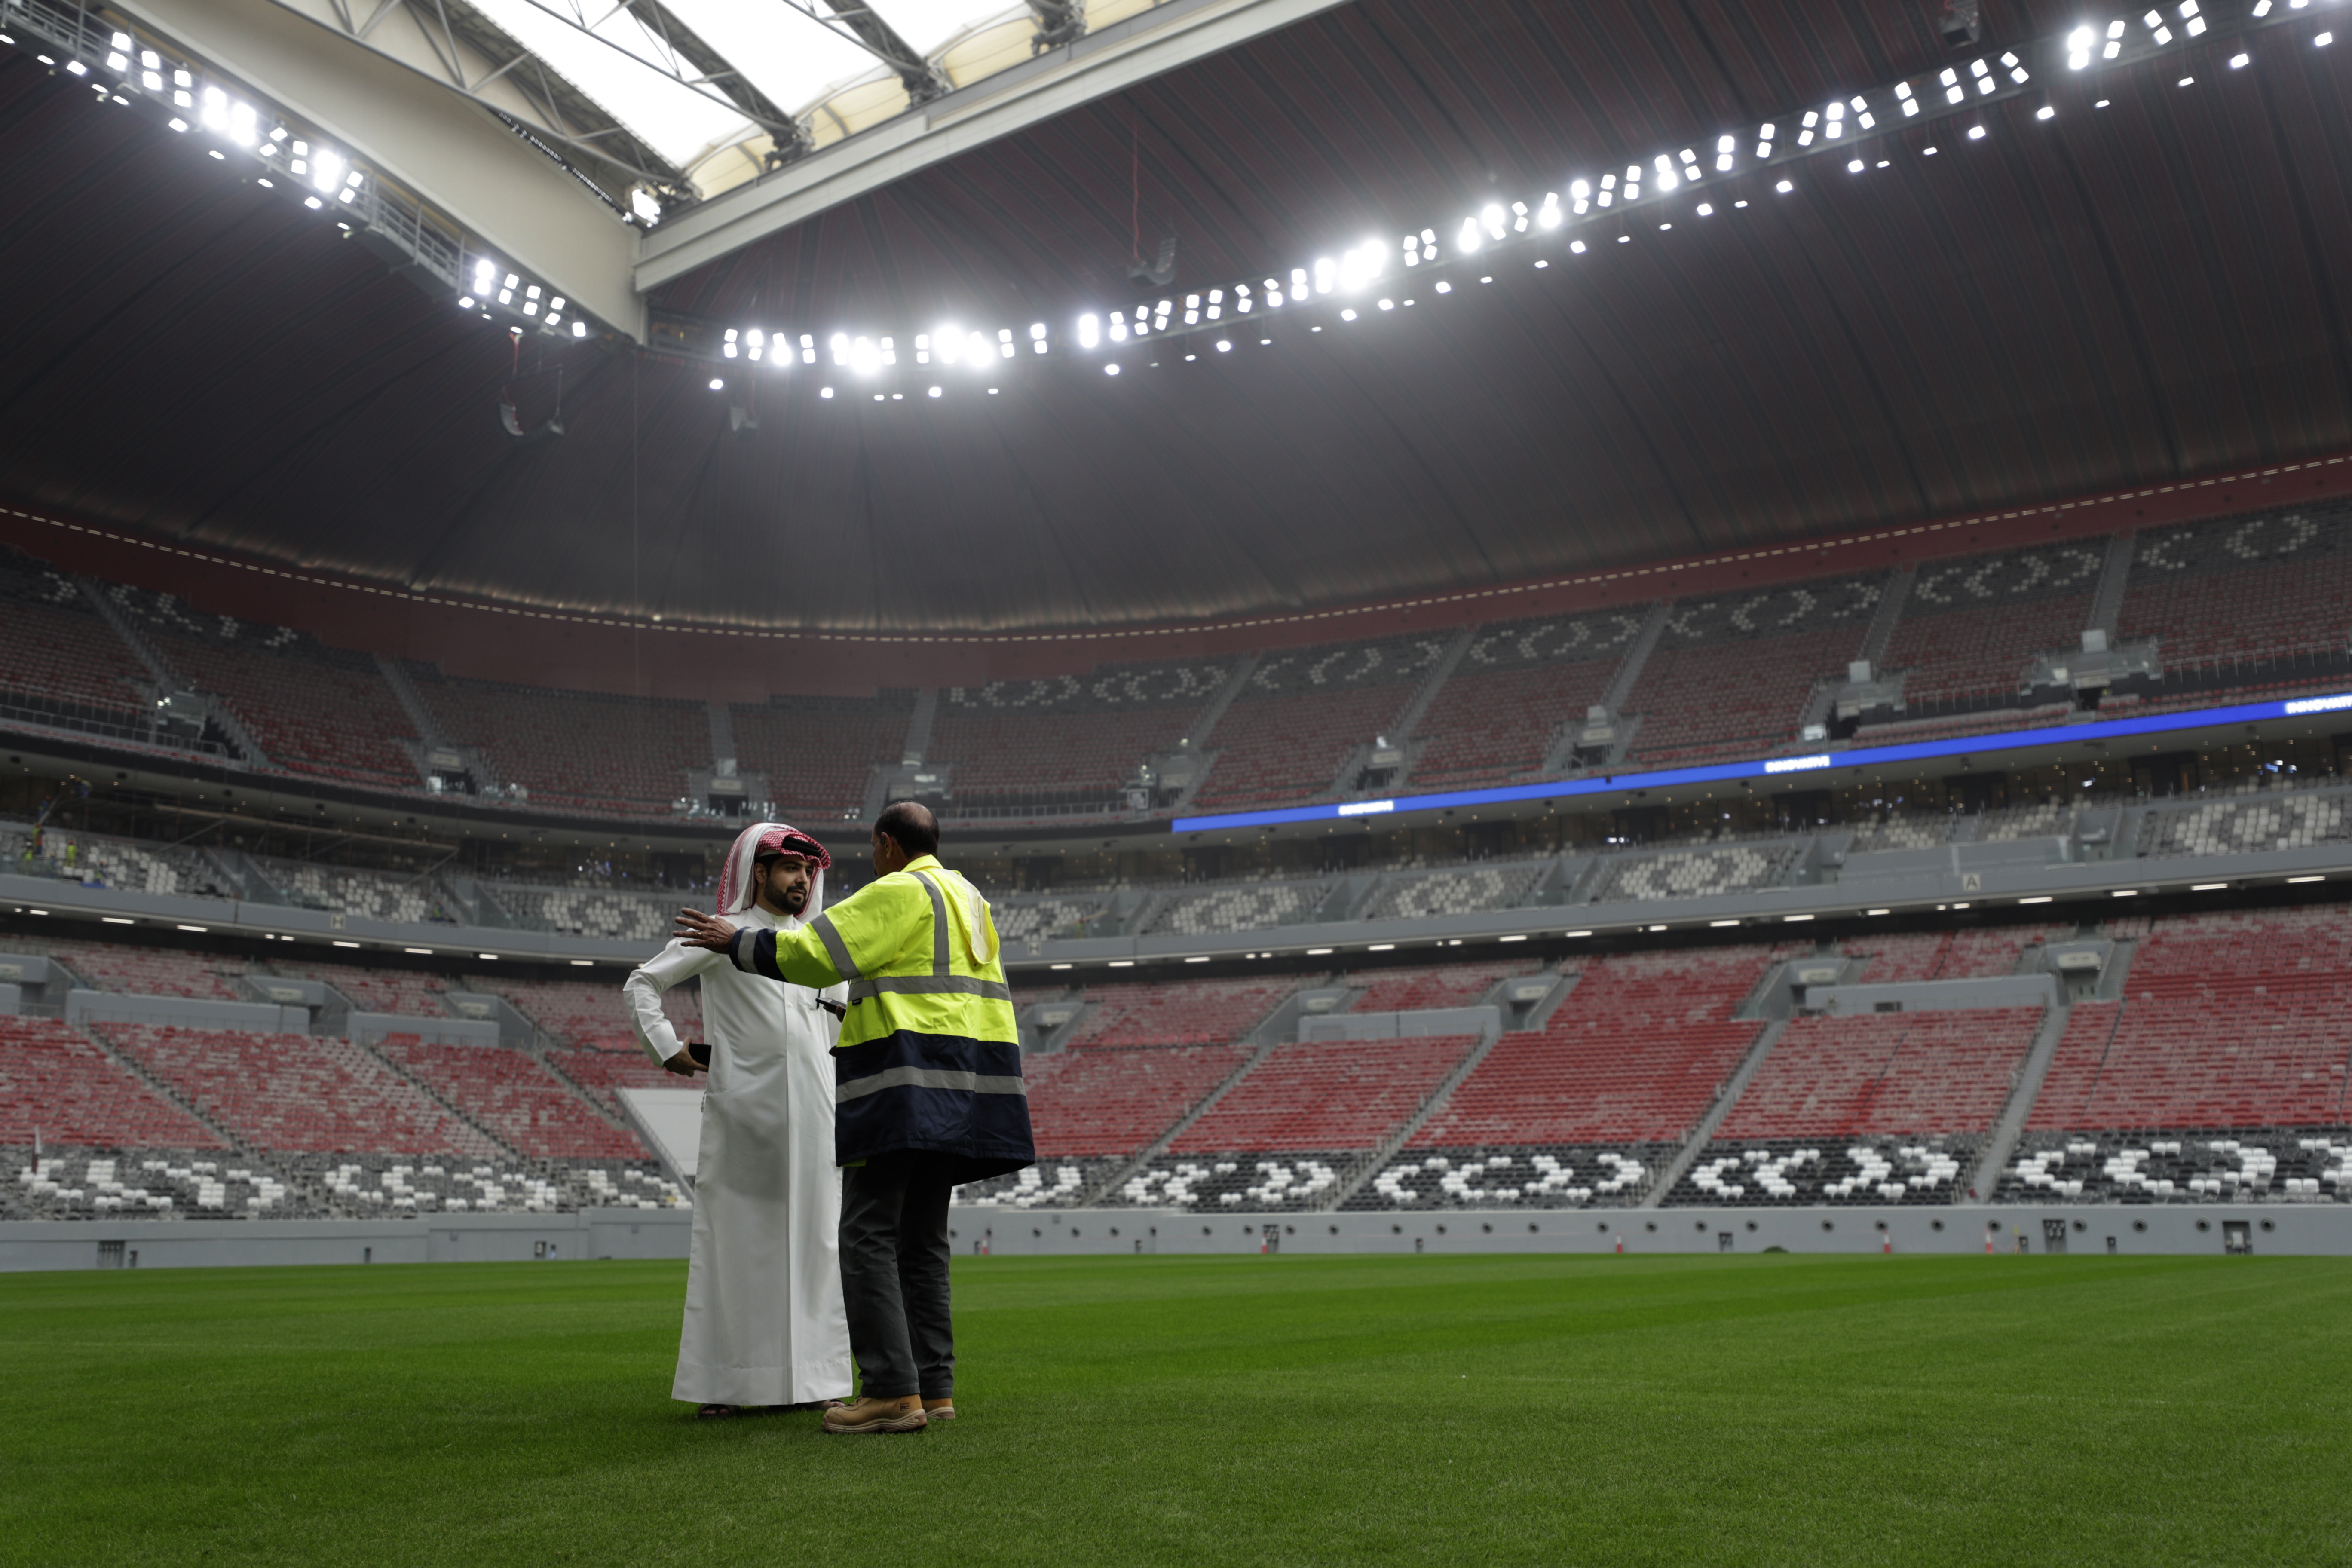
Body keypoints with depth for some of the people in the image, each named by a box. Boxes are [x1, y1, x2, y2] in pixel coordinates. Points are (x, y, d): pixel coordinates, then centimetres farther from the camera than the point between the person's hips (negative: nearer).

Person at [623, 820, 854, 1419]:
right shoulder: (721, 932, 3)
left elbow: (848, 1011, 32)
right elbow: (642, 983, 5)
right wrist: (667, 1048, -3)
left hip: (813, 1109, 5)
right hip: (745, 1110, -5)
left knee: (814, 1236, 4)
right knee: (736, 1238, -3)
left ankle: (815, 1374, 9)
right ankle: (724, 1381, 2)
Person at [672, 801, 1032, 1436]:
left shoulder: (899, 892, -5)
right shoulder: (968, 899, 21)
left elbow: (811, 951, -10)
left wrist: (736, 942, 3)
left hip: (907, 1075, -9)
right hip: (962, 1088, 9)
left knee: (868, 1235, -7)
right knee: (921, 1239, 11)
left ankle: (892, 1391, -12)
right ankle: (933, 1389, 8)